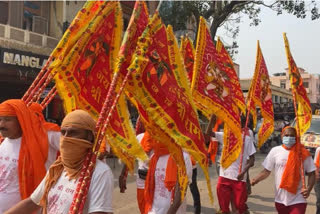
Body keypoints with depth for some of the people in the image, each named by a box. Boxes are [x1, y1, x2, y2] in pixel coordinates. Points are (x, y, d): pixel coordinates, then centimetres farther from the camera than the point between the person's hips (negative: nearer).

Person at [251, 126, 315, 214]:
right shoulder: (275, 151, -2)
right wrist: (256, 179, -15)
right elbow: (266, 171, 3)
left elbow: (311, 173, 1)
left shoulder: (302, 153, -6)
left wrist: (309, 188, -16)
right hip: (280, 199, 3)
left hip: (298, 200, -2)